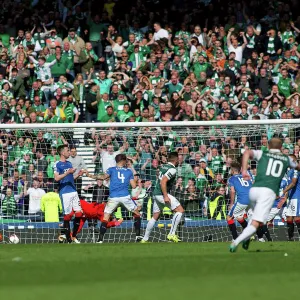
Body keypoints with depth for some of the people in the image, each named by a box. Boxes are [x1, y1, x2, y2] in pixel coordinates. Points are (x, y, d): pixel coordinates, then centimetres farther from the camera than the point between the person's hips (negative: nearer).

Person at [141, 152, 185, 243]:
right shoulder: (172, 169, -13)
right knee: (180, 210, -9)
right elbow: (163, 181, -23)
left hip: (156, 194, 9)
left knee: (155, 217, 16)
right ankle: (172, 234, -15)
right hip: (162, 194, -9)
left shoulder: (163, 166, 14)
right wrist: (165, 196, -25)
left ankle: (145, 239, 18)